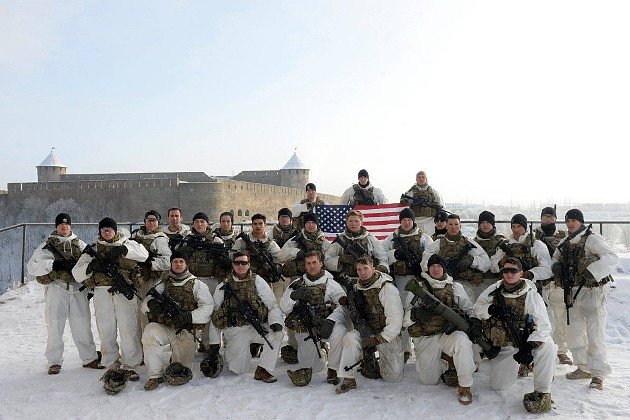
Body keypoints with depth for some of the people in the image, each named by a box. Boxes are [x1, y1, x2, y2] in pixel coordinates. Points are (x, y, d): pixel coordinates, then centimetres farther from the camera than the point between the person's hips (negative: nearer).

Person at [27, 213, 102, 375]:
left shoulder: (79, 244, 16)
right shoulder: (47, 245, 8)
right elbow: (32, 267, -2)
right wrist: (54, 264, -15)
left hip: (78, 287, 2)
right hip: (56, 287, -2)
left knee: (83, 325, 4)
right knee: (55, 326, 1)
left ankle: (89, 358, 13)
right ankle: (54, 362, 13)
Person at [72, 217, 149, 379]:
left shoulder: (127, 244, 15)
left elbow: (143, 254, -6)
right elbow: (77, 273, 9)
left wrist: (122, 250, -16)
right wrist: (91, 265, -11)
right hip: (102, 292, 2)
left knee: (129, 330, -7)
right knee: (106, 331, 0)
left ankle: (129, 365, 3)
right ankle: (112, 364, 13)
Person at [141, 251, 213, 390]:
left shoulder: (197, 284, 4)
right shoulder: (163, 283, 14)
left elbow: (208, 308, -8)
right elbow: (145, 304, 11)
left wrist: (189, 316, -23)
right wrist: (151, 303, -15)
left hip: (185, 329, -1)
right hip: (163, 325, 2)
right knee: (149, 333, -30)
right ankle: (155, 376, -18)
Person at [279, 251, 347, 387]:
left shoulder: (331, 284, 4)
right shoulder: (297, 284, 10)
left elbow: (343, 306, -6)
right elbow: (284, 308, 5)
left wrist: (331, 321, -23)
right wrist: (293, 296, -17)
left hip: (325, 326, -1)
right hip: (304, 328, 1)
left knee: (339, 331, -34)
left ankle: (333, 371, -16)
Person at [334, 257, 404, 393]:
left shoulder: (387, 289, -19)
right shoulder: (357, 288, 1)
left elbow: (395, 322, -20)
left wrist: (378, 339, -24)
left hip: (387, 335, -3)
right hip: (365, 331, 3)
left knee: (393, 377, -1)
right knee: (350, 337, -30)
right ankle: (348, 379, -18)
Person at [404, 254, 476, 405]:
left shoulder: (455, 287, 11)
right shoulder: (417, 286, 5)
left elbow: (469, 309, 14)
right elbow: (406, 312, 1)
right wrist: (415, 314, -23)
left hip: (448, 333, 0)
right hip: (425, 338, 0)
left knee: (462, 340, -36)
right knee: (429, 381, -2)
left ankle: (464, 386, -18)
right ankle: (442, 359, 30)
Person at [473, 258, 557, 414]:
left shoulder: (530, 295, -14)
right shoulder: (494, 290, -4)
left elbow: (544, 325, -19)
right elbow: (476, 308, 3)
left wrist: (529, 347, -32)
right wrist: (490, 310, -19)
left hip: (525, 341, -3)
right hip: (503, 346, 3)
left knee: (546, 346, -36)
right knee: (497, 386, 3)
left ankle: (542, 392, -22)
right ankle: (516, 365, 34)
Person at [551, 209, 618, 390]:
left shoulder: (592, 239, -11)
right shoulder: (564, 243, 10)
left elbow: (612, 258, -23)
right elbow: (556, 258, 25)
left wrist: (591, 272, -32)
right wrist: (556, 266, 2)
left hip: (593, 290, -8)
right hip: (574, 292, 8)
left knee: (595, 335, -8)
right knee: (575, 333, 13)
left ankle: (598, 375, 0)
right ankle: (584, 368, 26)